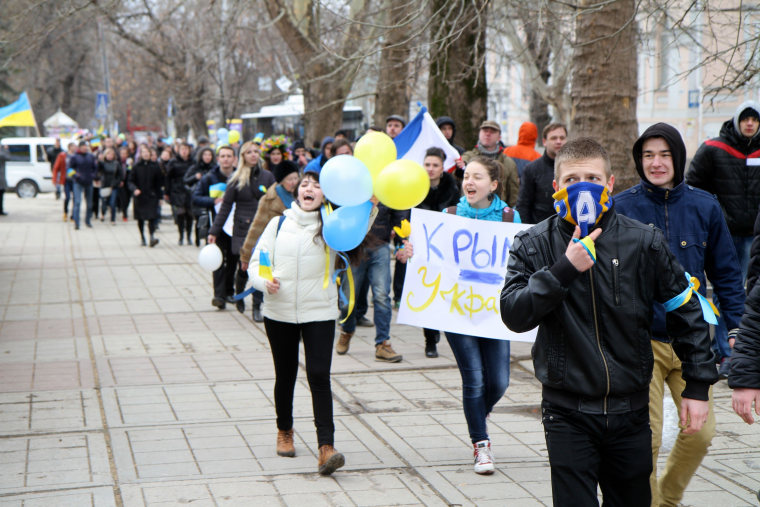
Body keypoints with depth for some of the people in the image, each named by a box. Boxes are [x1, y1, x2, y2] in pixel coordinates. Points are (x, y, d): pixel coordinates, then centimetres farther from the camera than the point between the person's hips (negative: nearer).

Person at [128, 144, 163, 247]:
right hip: (139, 196, 1)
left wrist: (160, 196, 5)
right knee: (140, 219, 8)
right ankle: (142, 237, 21)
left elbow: (160, 182, 7)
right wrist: (134, 189, -19)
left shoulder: (155, 166, 3)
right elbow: (131, 181, 1)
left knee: (151, 217, -14)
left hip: (151, 196, -1)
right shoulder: (136, 166, 1)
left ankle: (152, 236, -23)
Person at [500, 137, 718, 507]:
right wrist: (565, 269, -22)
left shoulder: (644, 242, -1)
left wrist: (697, 386, 5)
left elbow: (687, 312, 7)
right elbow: (514, 315, -13)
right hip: (568, 412, -1)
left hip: (630, 410, 2)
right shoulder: (533, 245, -2)